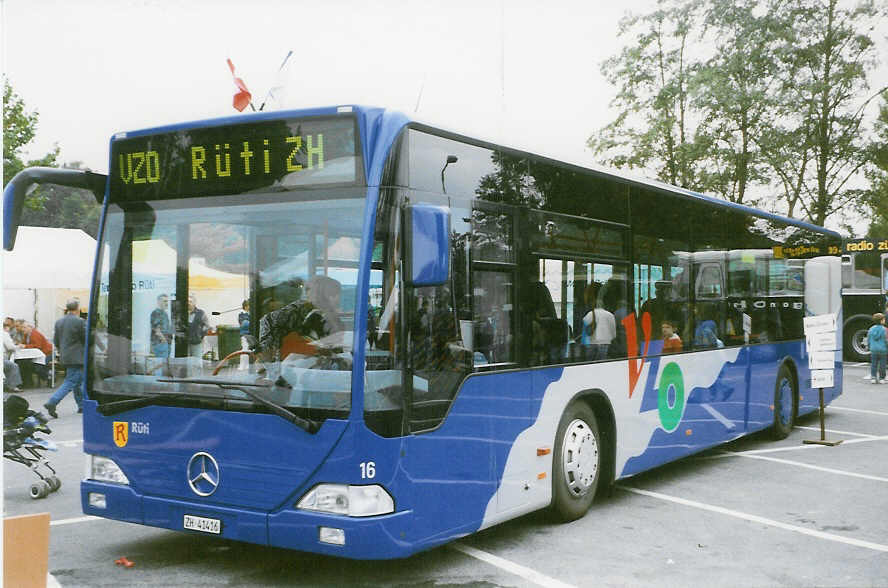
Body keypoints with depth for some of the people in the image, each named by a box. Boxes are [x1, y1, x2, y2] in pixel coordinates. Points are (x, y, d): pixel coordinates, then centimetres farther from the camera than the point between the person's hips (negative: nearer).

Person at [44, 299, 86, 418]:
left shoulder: (59, 322, 7)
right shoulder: (80, 322, -14)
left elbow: (55, 341, 12)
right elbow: (86, 339, -10)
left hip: (65, 357, 8)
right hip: (76, 357, -8)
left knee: (79, 381, 18)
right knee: (70, 382, -6)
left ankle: (82, 405, 23)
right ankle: (51, 403, -16)